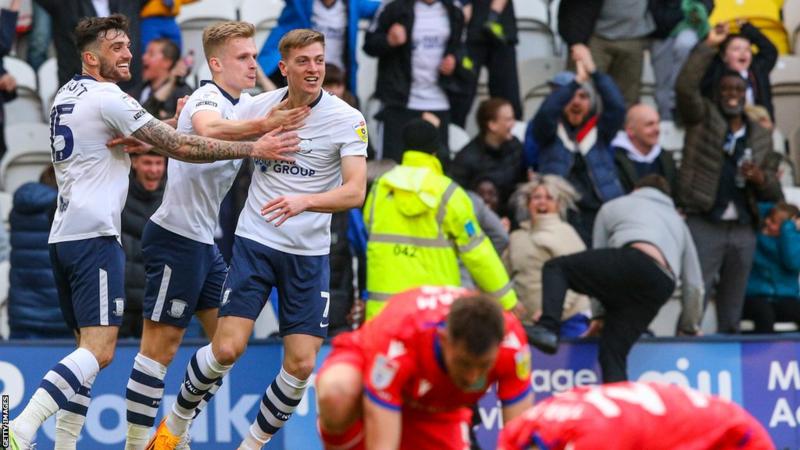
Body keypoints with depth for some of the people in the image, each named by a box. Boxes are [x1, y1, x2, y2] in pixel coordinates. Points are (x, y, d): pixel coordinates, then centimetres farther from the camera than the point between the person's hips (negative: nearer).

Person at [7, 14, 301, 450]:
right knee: (99, 350, -15)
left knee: (89, 347, 13)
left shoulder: (66, 95, 17)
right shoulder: (108, 98, -10)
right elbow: (182, 147, -12)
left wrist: (136, 143, 13)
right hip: (94, 235, -10)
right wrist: (254, 149, -9)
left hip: (63, 235, 10)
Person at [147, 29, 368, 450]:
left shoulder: (346, 119, -7)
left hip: (309, 255, 0)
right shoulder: (258, 106, 0)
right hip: (255, 242, 0)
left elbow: (355, 192, -17)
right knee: (227, 348, -11)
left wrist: (305, 201, -33)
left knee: (301, 364, -5)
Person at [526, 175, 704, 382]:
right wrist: (690, 326, 47)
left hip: (633, 262, -4)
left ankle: (548, 328, -17)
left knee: (555, 267, 8)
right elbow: (694, 285, 35)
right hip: (661, 287, 4)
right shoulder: (677, 220, 41)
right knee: (612, 353, 6)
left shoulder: (613, 206, 34)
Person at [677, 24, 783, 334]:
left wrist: (761, 179, -5)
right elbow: (685, 86, -12)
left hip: (743, 230, 4)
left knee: (733, 304, 6)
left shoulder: (761, 136, 17)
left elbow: (774, 192, 18)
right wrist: (708, 46, -10)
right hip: (705, 224, -4)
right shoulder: (703, 118, 7)